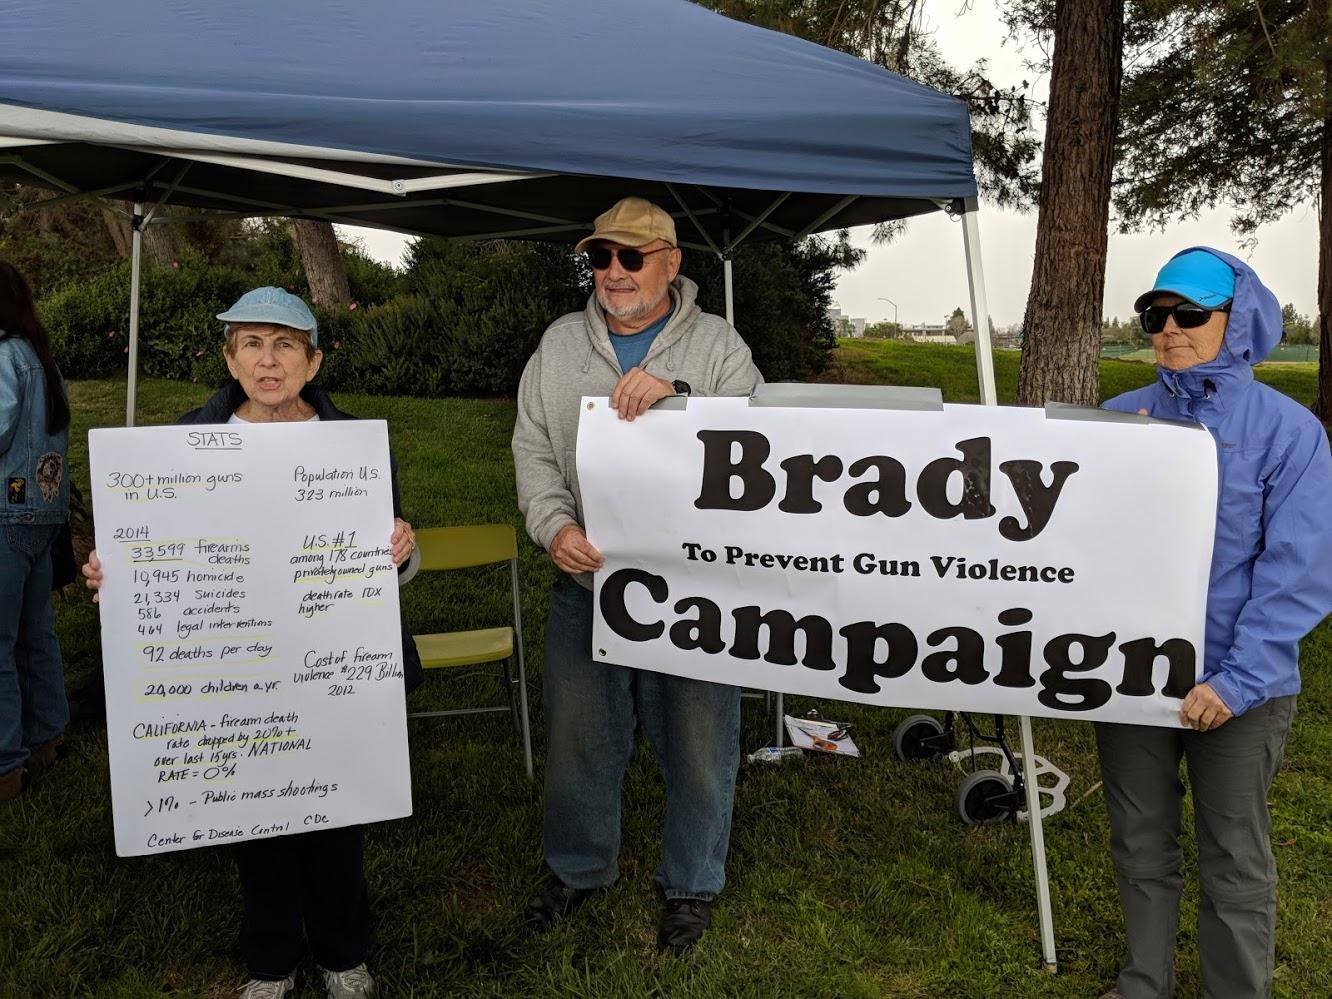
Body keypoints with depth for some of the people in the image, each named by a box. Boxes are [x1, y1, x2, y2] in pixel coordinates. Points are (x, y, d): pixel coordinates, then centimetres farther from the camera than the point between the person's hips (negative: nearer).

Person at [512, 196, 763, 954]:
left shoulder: (718, 344, -2)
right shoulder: (561, 344, 7)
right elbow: (533, 449, 5)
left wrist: (678, 395, -28)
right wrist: (556, 526, -12)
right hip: (585, 580, 3)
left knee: (698, 745, 9)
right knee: (580, 737, 17)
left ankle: (693, 883, 33)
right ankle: (580, 868, 41)